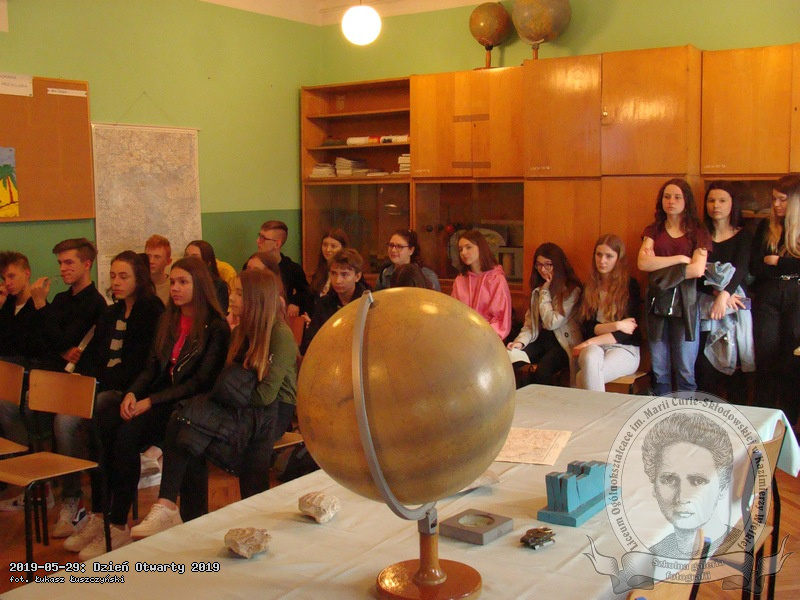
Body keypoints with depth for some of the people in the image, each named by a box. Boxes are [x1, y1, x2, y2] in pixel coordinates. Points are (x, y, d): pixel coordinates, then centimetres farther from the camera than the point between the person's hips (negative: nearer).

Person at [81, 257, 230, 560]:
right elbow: (151, 366, 15)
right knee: (103, 423, -23)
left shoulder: (215, 327, -6)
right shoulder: (167, 319, 16)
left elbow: (201, 382, -12)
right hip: (159, 398, 6)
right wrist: (132, 393, -6)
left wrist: (151, 401, -18)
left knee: (127, 434, -29)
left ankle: (118, 526, -18)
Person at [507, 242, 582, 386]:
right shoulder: (537, 289, 13)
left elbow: (551, 323, -13)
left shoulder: (572, 290, -9)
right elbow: (529, 323, 11)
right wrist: (520, 341, -8)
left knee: (543, 370, -35)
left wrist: (545, 292, -9)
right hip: (540, 340, 6)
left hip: (563, 343, -5)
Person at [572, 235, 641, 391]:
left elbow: (629, 331, -6)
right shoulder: (590, 287, 11)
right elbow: (586, 328, 3)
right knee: (590, 359, -35)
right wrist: (616, 325, -12)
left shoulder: (630, 285, 1)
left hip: (624, 349, -3)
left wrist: (592, 341, -12)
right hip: (594, 346, 3)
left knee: (586, 376, -33)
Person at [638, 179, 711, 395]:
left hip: (684, 304, -2)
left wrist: (658, 265, -7)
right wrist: (680, 259, -9)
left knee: (685, 370, -1)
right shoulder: (653, 231, 12)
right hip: (656, 302, 2)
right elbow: (643, 263, -6)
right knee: (659, 369, 5)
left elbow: (697, 270, -10)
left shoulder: (698, 233, 6)